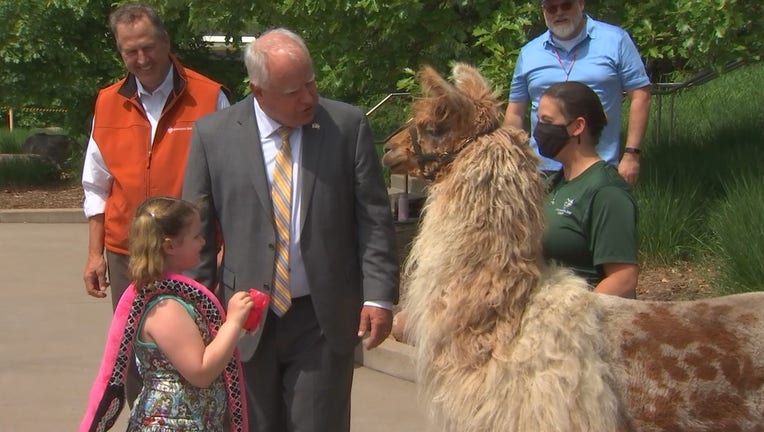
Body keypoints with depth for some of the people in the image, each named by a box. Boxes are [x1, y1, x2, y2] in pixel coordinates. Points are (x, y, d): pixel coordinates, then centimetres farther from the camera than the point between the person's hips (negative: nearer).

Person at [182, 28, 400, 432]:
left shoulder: (347, 125, -2)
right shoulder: (213, 134, -2)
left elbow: (374, 218, -1)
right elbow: (196, 229, 3)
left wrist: (378, 295, -7)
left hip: (324, 318, 0)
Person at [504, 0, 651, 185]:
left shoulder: (615, 40, 1)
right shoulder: (528, 53, 10)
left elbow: (640, 96, -1)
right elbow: (515, 112, 14)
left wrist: (631, 154, -8)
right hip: (543, 170, 3)